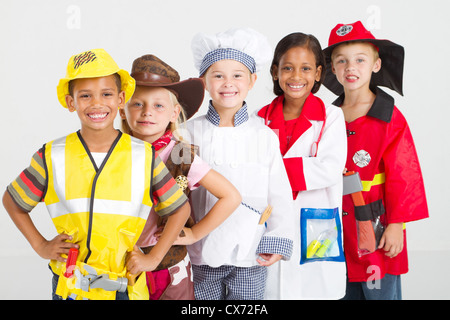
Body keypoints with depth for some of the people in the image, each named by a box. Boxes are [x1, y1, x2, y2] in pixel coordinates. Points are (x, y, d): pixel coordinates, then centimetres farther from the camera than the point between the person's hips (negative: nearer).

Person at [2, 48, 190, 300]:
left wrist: (154, 257, -2)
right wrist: (40, 245, 2)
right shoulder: (52, 157, -5)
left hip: (125, 286, 0)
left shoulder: (145, 156, -6)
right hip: (69, 286, 1)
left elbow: (181, 208, 4)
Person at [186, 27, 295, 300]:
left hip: (251, 256, 0)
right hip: (203, 255, 0)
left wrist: (278, 240, -4)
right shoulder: (191, 132, -2)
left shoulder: (265, 136, -2)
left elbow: (279, 193, 1)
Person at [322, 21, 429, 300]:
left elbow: (402, 175, -9)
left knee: (381, 291, 3)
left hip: (375, 224, -5)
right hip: (339, 225, 5)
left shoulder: (390, 119, -9)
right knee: (344, 291, 14)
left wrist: (396, 224, -11)